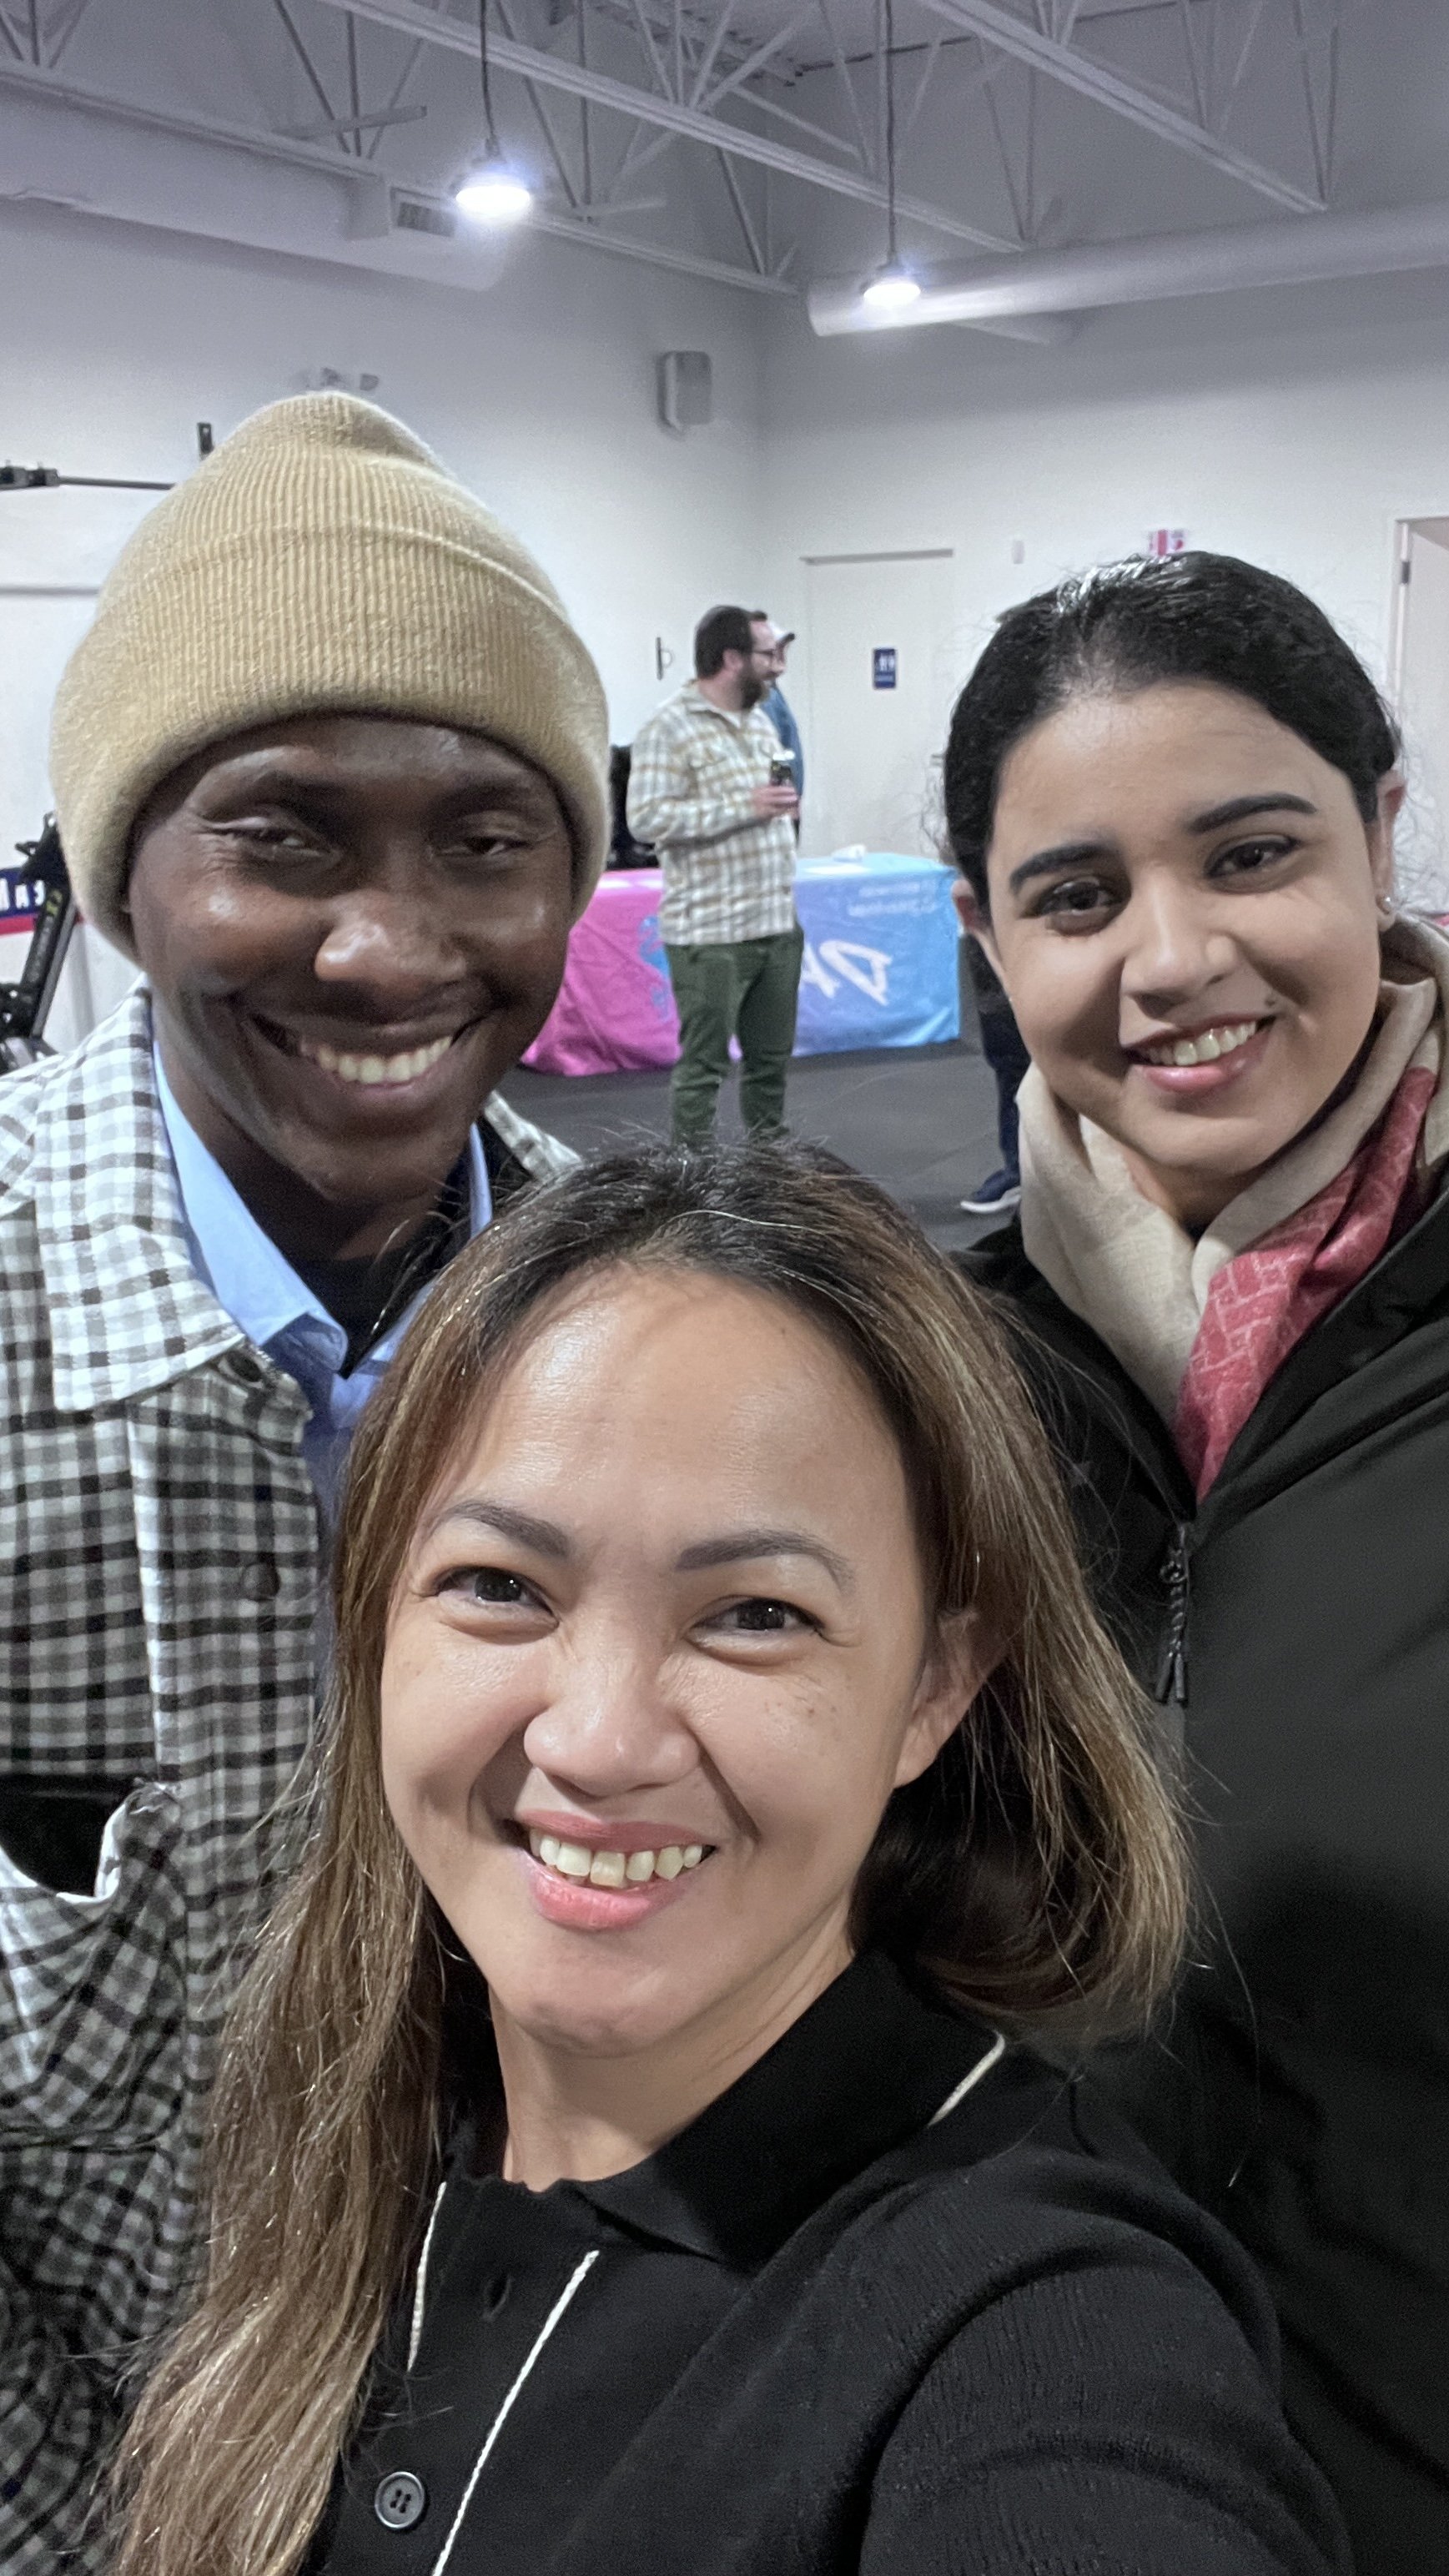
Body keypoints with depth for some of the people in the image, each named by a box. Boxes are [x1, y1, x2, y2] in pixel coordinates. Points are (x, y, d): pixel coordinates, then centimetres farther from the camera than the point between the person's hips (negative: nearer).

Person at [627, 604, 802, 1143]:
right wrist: (745, 806, -20)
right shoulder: (668, 729, -10)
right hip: (710, 933, -8)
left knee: (771, 1057, 14)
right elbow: (646, 818, -19)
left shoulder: (760, 721, 16)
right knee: (703, 1063, -4)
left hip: (777, 925, 8)